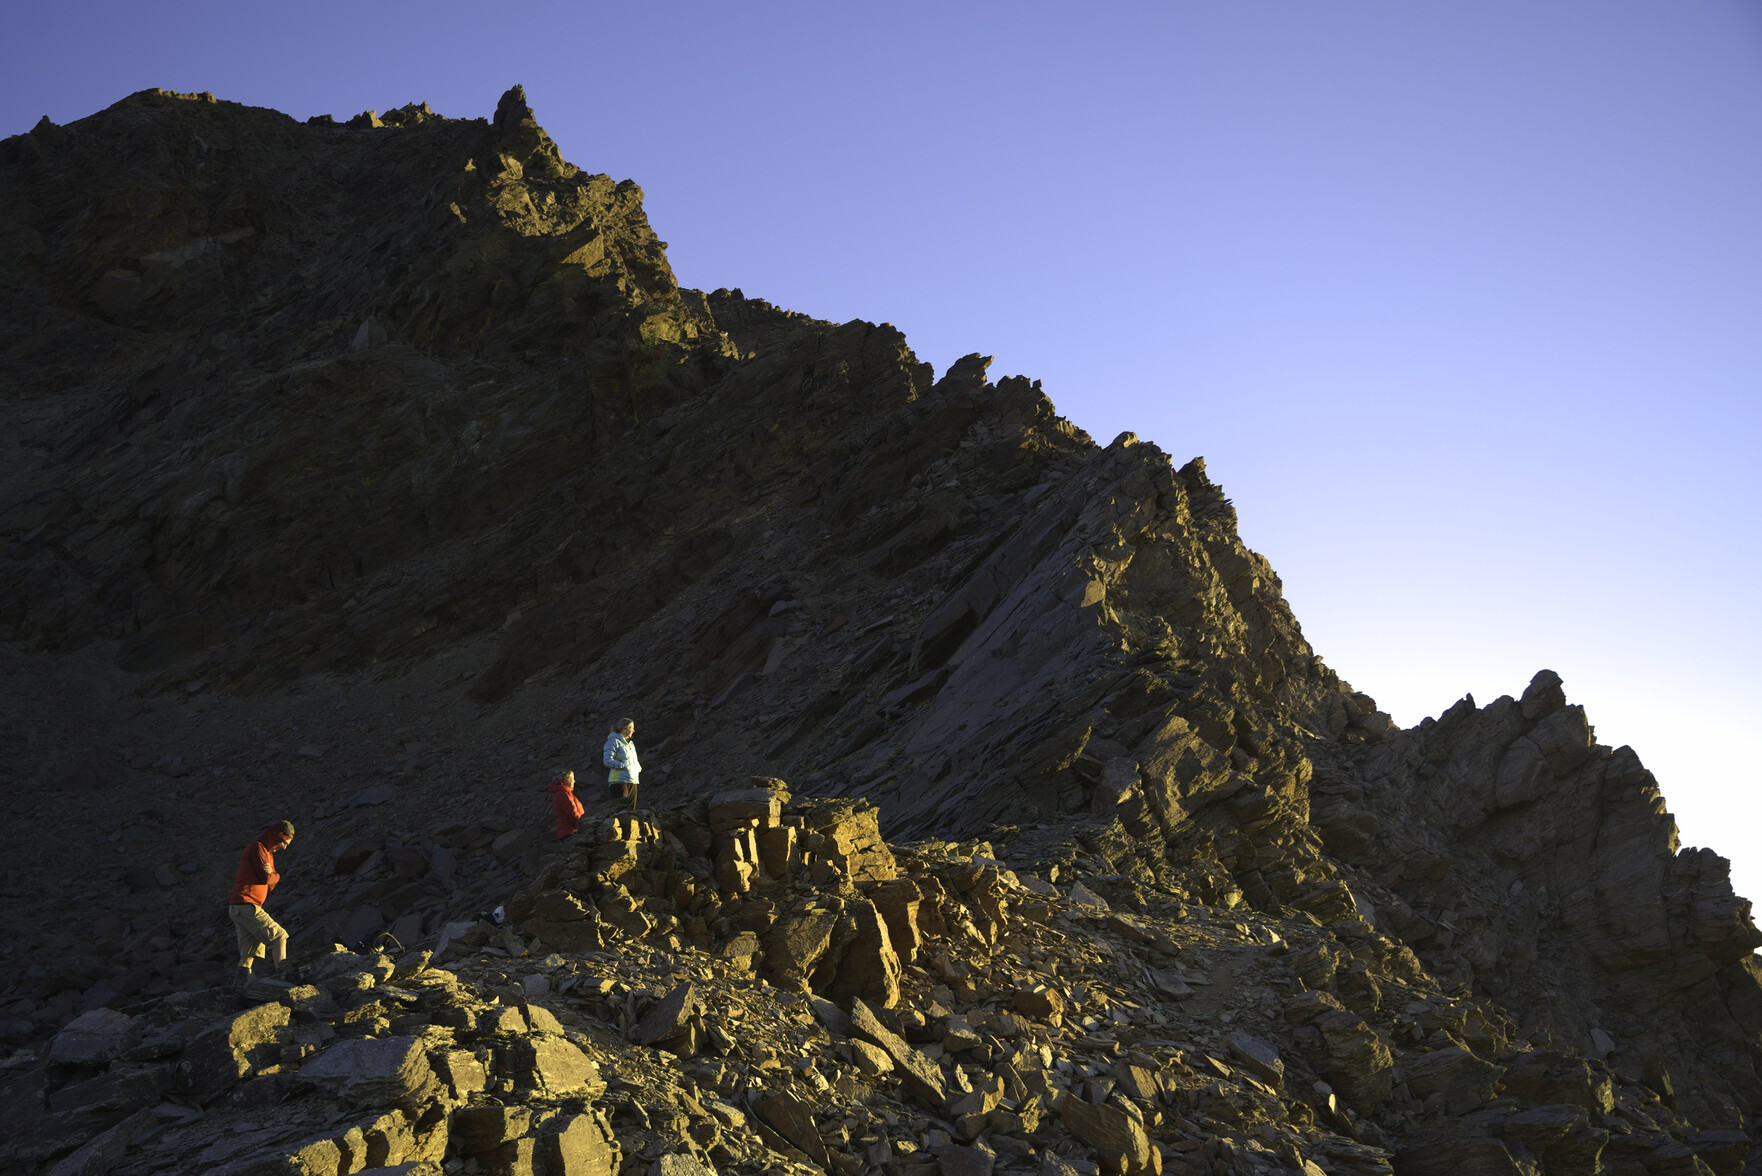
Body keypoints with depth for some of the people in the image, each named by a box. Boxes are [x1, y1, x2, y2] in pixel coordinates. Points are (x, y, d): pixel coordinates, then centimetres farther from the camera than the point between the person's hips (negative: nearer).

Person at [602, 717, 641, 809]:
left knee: (631, 808, 6)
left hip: (632, 780, 8)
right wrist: (624, 766, -17)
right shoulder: (614, 741, -4)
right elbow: (608, 761, -13)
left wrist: (638, 768, 7)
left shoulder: (630, 743, 21)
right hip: (619, 780, -8)